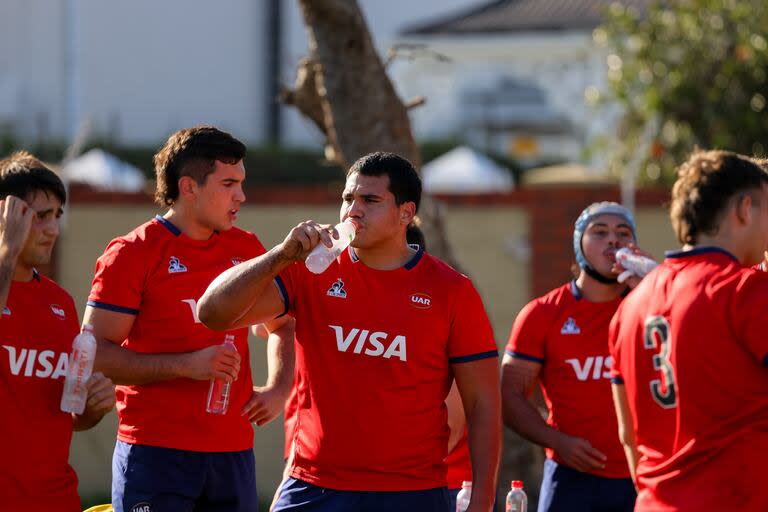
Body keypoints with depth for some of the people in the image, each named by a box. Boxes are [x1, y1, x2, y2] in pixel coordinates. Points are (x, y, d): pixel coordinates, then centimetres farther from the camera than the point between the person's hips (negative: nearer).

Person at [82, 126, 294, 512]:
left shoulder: (245, 249, 13)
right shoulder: (133, 253, -4)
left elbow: (281, 325, 29)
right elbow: (96, 353, -10)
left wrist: (278, 388, 11)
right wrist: (186, 365, -17)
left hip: (233, 451, 5)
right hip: (155, 455, -5)